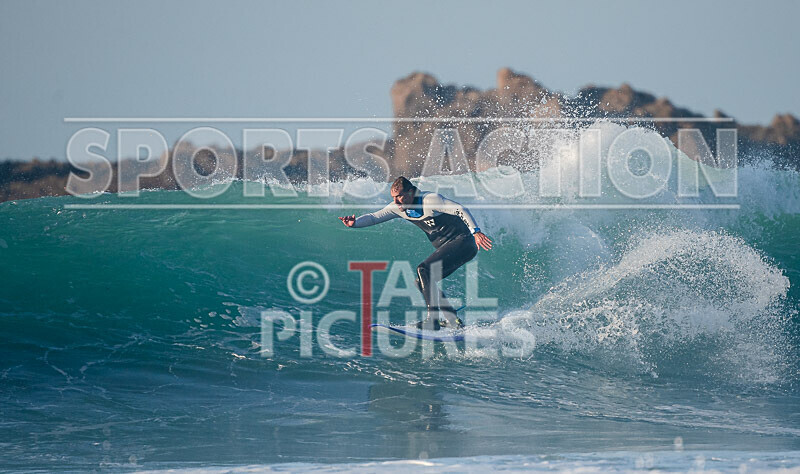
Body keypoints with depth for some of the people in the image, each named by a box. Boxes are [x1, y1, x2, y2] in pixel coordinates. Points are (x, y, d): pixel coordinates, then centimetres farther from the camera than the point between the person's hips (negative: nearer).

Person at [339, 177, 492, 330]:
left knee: (424, 270, -23)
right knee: (422, 282, 3)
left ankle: (433, 319, -28)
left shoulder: (430, 200, -20)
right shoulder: (398, 207, 3)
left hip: (463, 242, -9)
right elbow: (375, 217, 2)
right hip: (445, 248, 9)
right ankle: (453, 321, 5)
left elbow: (460, 210, -21)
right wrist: (355, 223, -17)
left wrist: (475, 231, -30)